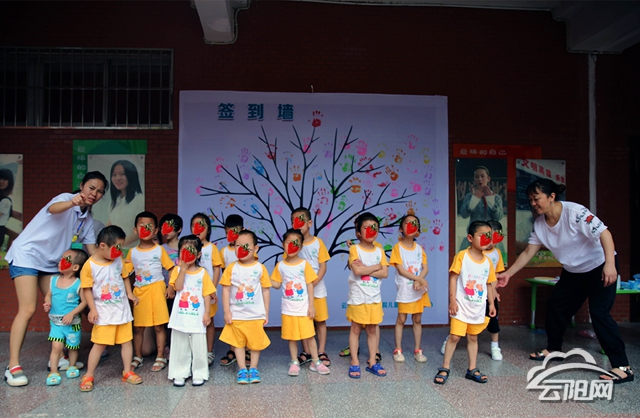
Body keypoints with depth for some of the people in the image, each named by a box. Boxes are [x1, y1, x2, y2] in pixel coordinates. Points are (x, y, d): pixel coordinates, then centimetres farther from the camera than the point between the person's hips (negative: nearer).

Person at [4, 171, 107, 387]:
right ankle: (13, 367, -9)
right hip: (27, 254, -8)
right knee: (28, 310, -14)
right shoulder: (66, 198, -15)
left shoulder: (87, 219, 6)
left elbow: (93, 251, 7)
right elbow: (53, 208, -41)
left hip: (50, 262, 8)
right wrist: (72, 202, -62)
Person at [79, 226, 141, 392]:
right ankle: (88, 376, 15)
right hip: (104, 313, -4)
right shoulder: (90, 265, -14)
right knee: (99, 344, -1)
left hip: (122, 309, 5)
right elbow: (87, 289, -10)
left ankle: (127, 372, 22)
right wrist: (92, 309, -13)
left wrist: (130, 293, -2)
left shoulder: (119, 260, 0)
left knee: (126, 340, 9)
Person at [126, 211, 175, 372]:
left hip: (156, 289, -3)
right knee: (138, 327, 9)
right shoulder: (132, 252, 6)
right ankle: (137, 357, 25)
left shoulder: (159, 250, -1)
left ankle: (160, 358, 13)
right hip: (139, 291, 3)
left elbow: (171, 269, -1)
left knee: (158, 326, 1)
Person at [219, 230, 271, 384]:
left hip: (256, 315, 0)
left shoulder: (260, 268, -4)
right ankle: (242, 369, 22)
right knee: (238, 343, 9)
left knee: (256, 342, 9)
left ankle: (253, 369, 25)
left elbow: (265, 291, 1)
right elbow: (226, 290, -3)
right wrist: (227, 312, -7)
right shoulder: (231, 268, -4)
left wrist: (266, 313, 2)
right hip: (236, 315, 0)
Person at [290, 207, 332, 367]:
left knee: (320, 320, 6)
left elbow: (323, 267, -5)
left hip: (317, 289, -1)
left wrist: (313, 283, -17)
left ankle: (322, 352, 17)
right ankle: (306, 352, 21)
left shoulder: (318, 242, -3)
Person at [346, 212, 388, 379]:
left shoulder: (379, 251, 5)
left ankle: (372, 362, 22)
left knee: (372, 329, 11)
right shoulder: (354, 249, -8)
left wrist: (365, 269, -15)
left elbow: (385, 273, -5)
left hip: (375, 298, 4)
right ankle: (355, 363, 15)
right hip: (357, 298, -4)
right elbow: (357, 271, -21)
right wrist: (376, 267, -10)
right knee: (355, 329, 6)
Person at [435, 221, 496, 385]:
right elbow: (453, 278, -12)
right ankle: (445, 368, 9)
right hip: (462, 306, -5)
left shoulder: (488, 262, 3)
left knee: (473, 338, 15)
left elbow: (489, 284, 12)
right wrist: (452, 301, -15)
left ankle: (472, 369, 25)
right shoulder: (462, 256, -12)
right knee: (454, 336, -2)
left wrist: (491, 304, 12)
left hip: (479, 308, 5)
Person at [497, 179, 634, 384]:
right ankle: (553, 349, 29)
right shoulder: (540, 224, -6)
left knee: (599, 313, -16)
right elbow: (528, 253, -2)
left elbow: (604, 233, -30)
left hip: (599, 267, -7)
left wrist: (610, 263, -41)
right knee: (555, 305, 9)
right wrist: (507, 274, -6)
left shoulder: (575, 212, -26)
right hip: (572, 272, 7)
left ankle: (622, 367, -7)